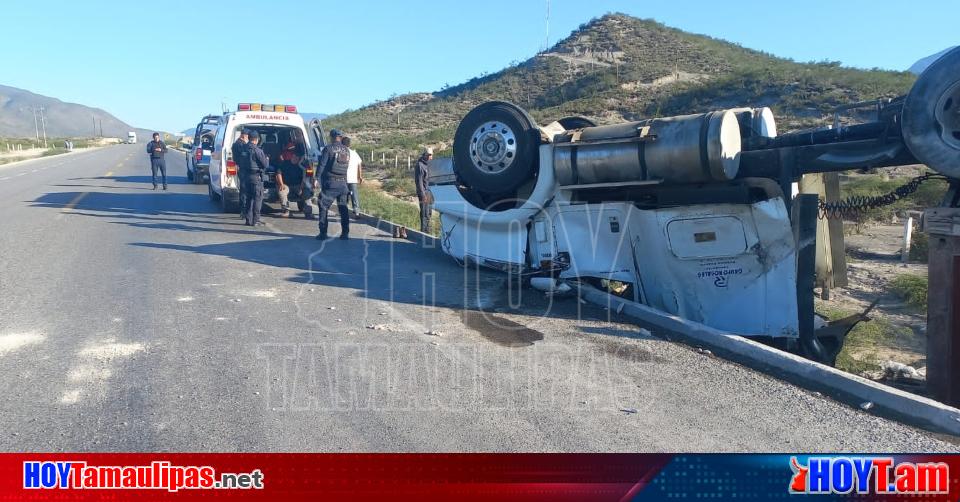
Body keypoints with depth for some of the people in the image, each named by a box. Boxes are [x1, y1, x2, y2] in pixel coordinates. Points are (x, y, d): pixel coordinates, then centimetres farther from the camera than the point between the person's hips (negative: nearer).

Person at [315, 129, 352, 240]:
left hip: (330, 182, -4)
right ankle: (345, 233, 10)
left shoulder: (328, 148, -6)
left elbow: (322, 166, -9)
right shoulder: (346, 150, 8)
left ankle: (323, 233, 1)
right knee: (343, 208, 11)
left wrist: (320, 181, -5)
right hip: (343, 182, 4)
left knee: (324, 207, 4)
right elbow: (346, 166, 10)